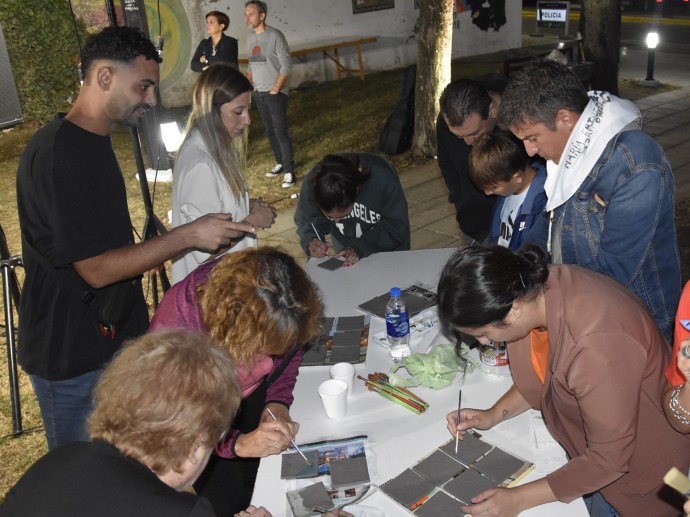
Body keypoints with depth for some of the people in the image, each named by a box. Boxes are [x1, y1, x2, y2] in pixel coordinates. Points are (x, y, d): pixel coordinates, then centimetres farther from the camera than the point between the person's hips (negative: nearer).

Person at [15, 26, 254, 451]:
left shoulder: (95, 143, 8)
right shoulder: (55, 156, -23)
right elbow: (96, 269, -23)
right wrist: (188, 236, -22)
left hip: (116, 336, 9)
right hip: (73, 358, -8)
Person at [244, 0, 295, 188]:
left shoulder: (275, 35, -11)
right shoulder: (250, 38, 9)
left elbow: (286, 64, -13)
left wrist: (276, 88, -17)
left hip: (275, 93, -7)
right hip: (258, 93, 7)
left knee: (280, 131, -10)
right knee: (270, 131, 11)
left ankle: (289, 171, -7)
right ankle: (280, 164, 22)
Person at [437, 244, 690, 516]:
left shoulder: (595, 345, -40)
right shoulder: (536, 288, -17)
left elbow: (608, 460, -27)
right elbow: (543, 375, 4)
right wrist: (494, 414, -7)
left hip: (636, 469, -6)